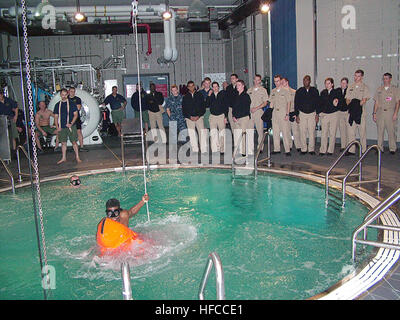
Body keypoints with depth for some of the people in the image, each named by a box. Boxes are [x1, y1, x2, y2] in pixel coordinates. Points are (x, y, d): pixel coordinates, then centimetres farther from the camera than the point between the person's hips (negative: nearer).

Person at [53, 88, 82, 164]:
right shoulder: (57, 105, 8)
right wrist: (57, 127, -1)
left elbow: (75, 115, -1)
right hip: (62, 127, 3)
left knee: (74, 142, -2)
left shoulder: (71, 104, 1)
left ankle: (77, 157, 5)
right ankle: (64, 158, 16)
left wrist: (71, 124, -13)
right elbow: (56, 117, 10)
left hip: (71, 126, -3)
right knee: (63, 143, 7)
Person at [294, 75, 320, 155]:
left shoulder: (314, 91, 4)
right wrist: (297, 115, 0)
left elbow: (318, 103, 6)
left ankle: (311, 149, 5)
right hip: (302, 113, 0)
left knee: (312, 132, -3)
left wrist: (317, 114, -1)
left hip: (312, 114, 0)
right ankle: (303, 149, 6)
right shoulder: (299, 91, 4)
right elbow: (296, 104, 6)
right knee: (302, 132, -2)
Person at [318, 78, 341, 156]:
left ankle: (330, 150, 6)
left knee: (332, 133, 0)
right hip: (324, 114, 2)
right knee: (324, 133, -2)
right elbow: (320, 103, 15)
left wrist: (336, 103, -20)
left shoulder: (336, 92, 3)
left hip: (334, 114, -2)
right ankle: (323, 150, 2)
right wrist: (319, 112, 5)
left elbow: (340, 101, 2)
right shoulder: (323, 92, 11)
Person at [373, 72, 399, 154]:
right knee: (380, 131, 2)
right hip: (380, 112, 3)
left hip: (390, 112, -3)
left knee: (391, 131, -3)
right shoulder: (379, 89, 13)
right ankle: (380, 148, 8)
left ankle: (392, 148, 4)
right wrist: (374, 113, 6)